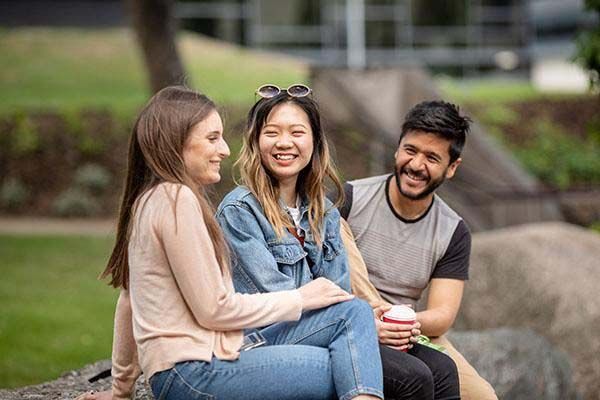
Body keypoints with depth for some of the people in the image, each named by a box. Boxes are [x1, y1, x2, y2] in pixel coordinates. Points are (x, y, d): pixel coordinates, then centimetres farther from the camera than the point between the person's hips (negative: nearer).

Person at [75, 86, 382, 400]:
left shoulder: (147, 201, 18)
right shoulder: (177, 200, -12)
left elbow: (129, 302, 23)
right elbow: (214, 309, -13)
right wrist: (299, 299, -3)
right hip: (195, 372, -10)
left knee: (353, 312, 2)